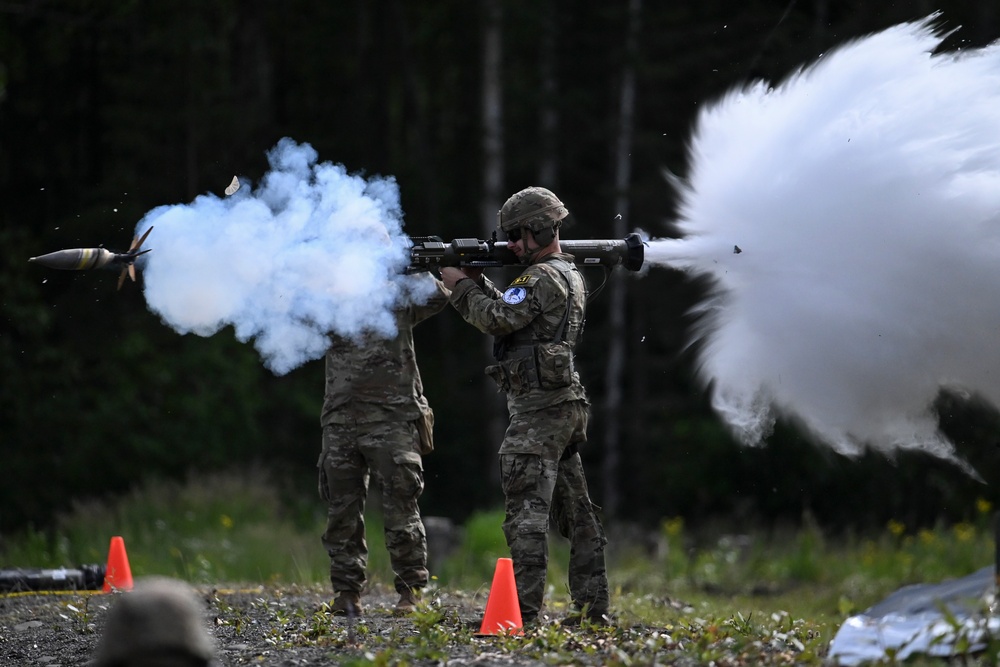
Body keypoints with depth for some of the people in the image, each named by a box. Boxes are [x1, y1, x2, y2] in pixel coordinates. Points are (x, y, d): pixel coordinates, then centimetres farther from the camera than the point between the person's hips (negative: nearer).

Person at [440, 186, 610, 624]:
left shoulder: (543, 278, -13)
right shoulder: (569, 276, 19)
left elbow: (498, 320, -19)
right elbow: (510, 314, 24)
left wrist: (460, 286, -6)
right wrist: (477, 280, 13)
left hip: (538, 410, -10)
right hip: (566, 408, 10)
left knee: (527, 510, -12)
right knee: (574, 510, 11)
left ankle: (523, 610, -16)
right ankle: (591, 606, 13)